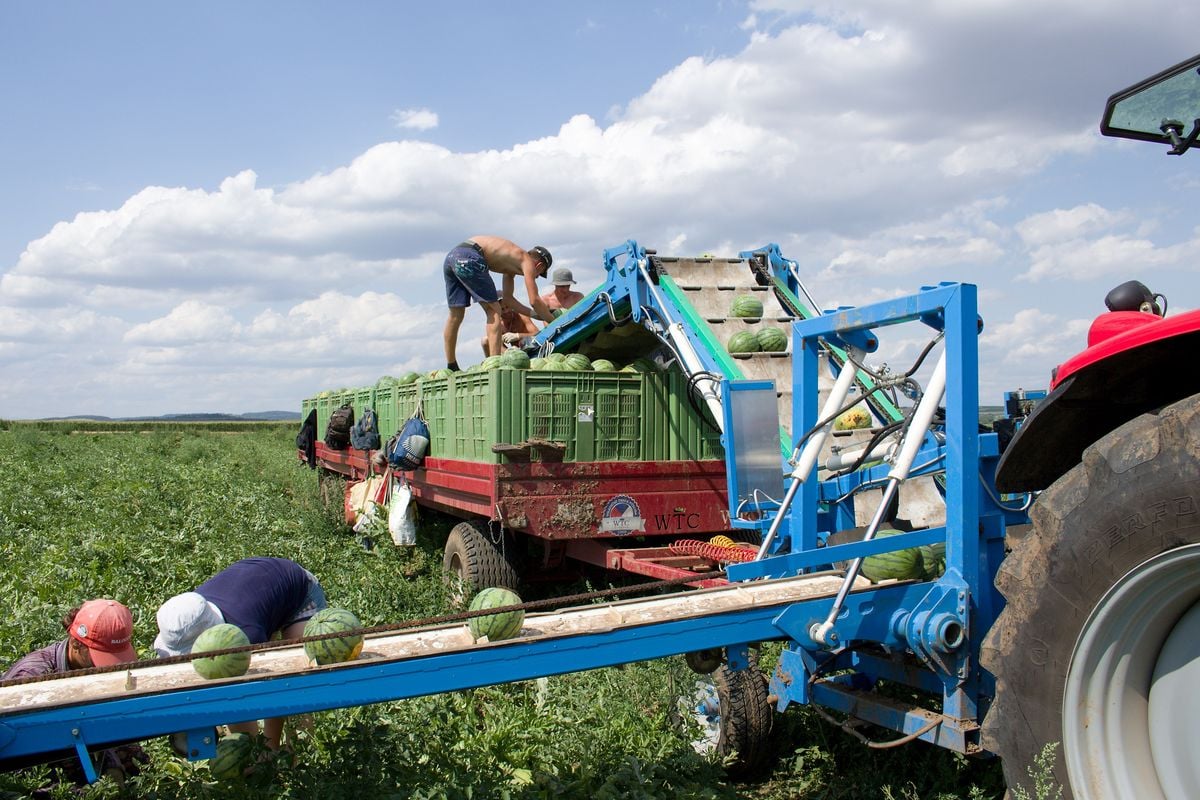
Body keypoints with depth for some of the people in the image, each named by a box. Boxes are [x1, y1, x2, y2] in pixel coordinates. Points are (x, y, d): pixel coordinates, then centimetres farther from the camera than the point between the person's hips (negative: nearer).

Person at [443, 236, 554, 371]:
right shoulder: (527, 261, 7)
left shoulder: (513, 263, 31)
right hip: (468, 258, -9)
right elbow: (534, 300, -2)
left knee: (456, 315, 16)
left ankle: (451, 367, 25)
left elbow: (508, 298, 34)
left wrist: (535, 315, 34)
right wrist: (552, 320, 11)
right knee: (494, 311, -1)